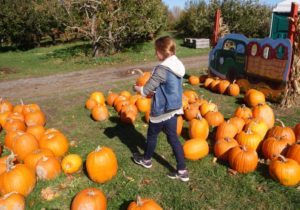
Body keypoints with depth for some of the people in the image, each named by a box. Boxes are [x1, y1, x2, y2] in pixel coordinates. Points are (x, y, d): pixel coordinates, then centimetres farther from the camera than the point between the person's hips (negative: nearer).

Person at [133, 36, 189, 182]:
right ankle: (182, 171, 17)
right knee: (173, 138, 14)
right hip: (173, 108, 8)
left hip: (162, 110, -8)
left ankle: (146, 160, 40)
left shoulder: (162, 69, -24)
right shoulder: (178, 65, 4)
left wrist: (137, 88, 3)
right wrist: (154, 92, 17)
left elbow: (147, 90, -16)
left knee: (152, 134, 16)